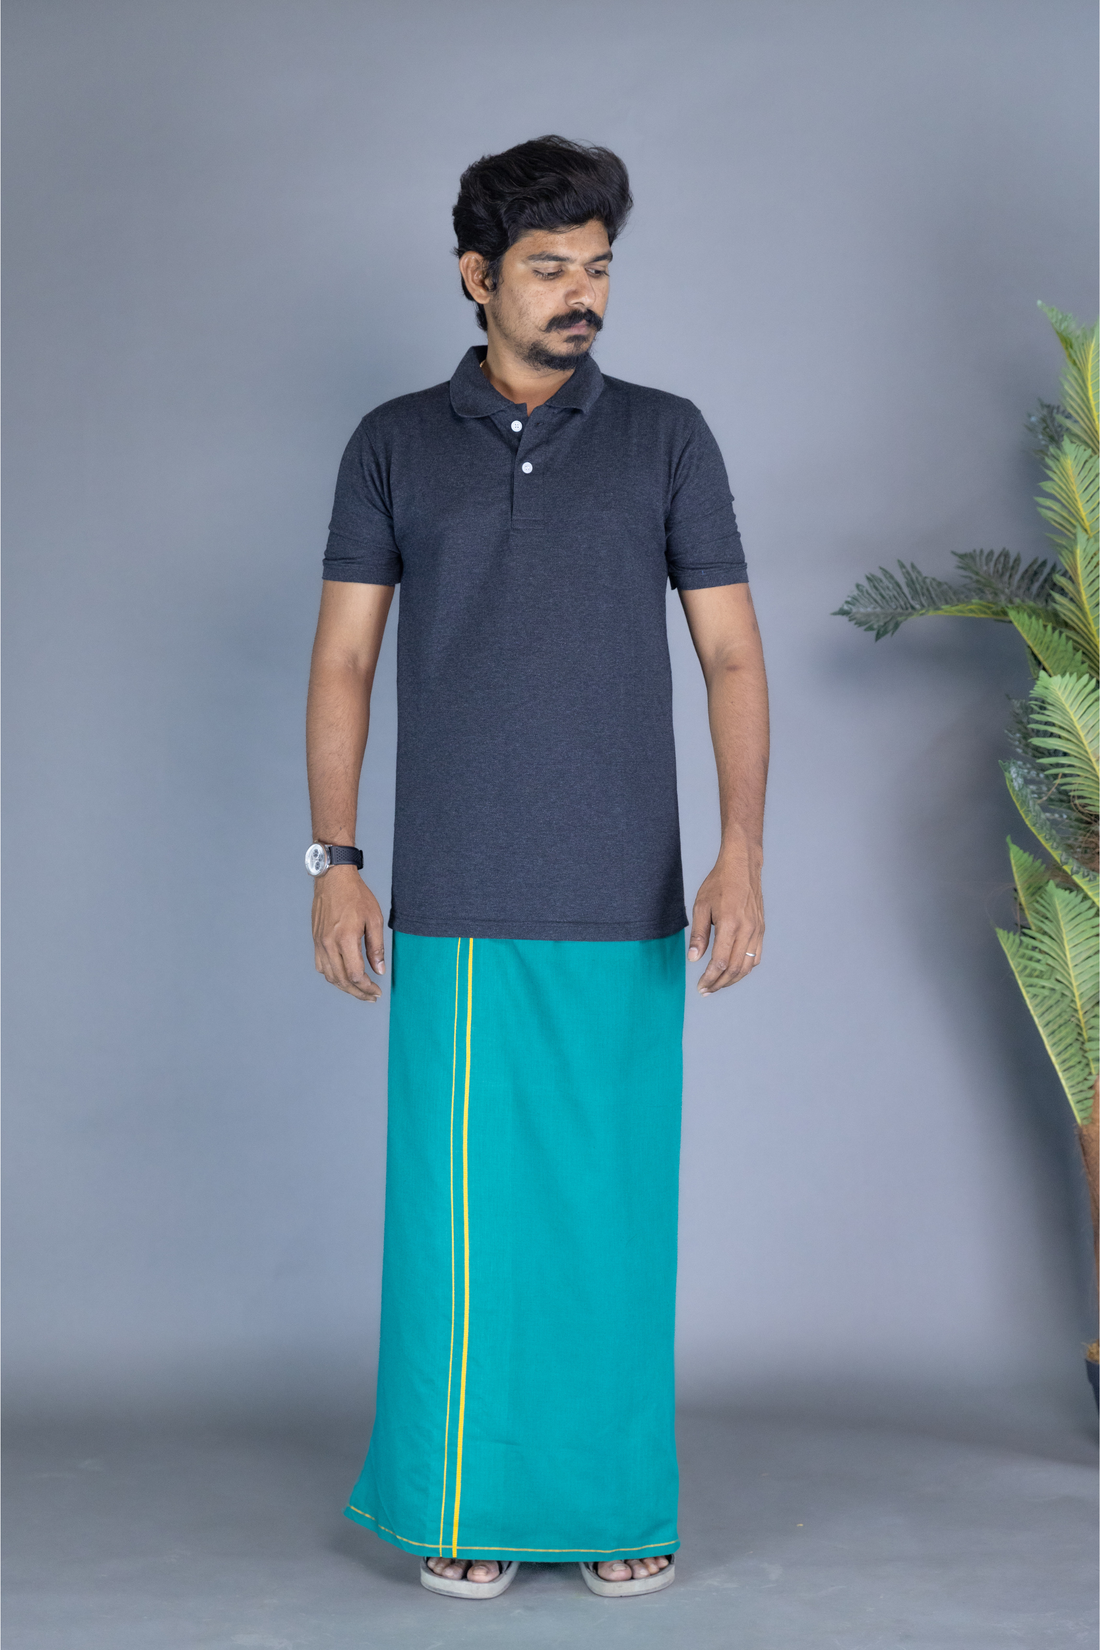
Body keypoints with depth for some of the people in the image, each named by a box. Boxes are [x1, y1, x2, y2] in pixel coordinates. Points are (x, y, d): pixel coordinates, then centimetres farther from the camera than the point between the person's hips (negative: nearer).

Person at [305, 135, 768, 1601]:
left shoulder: (667, 439, 6)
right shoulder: (396, 446, 7)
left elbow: (731, 654, 4)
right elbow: (342, 663, 8)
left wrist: (742, 852, -7)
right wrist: (335, 860, -1)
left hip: (624, 906, 0)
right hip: (454, 906, 0)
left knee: (615, 1199, 4)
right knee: (462, 1203, 2)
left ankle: (617, 1504, 18)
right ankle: (470, 1506, 15)